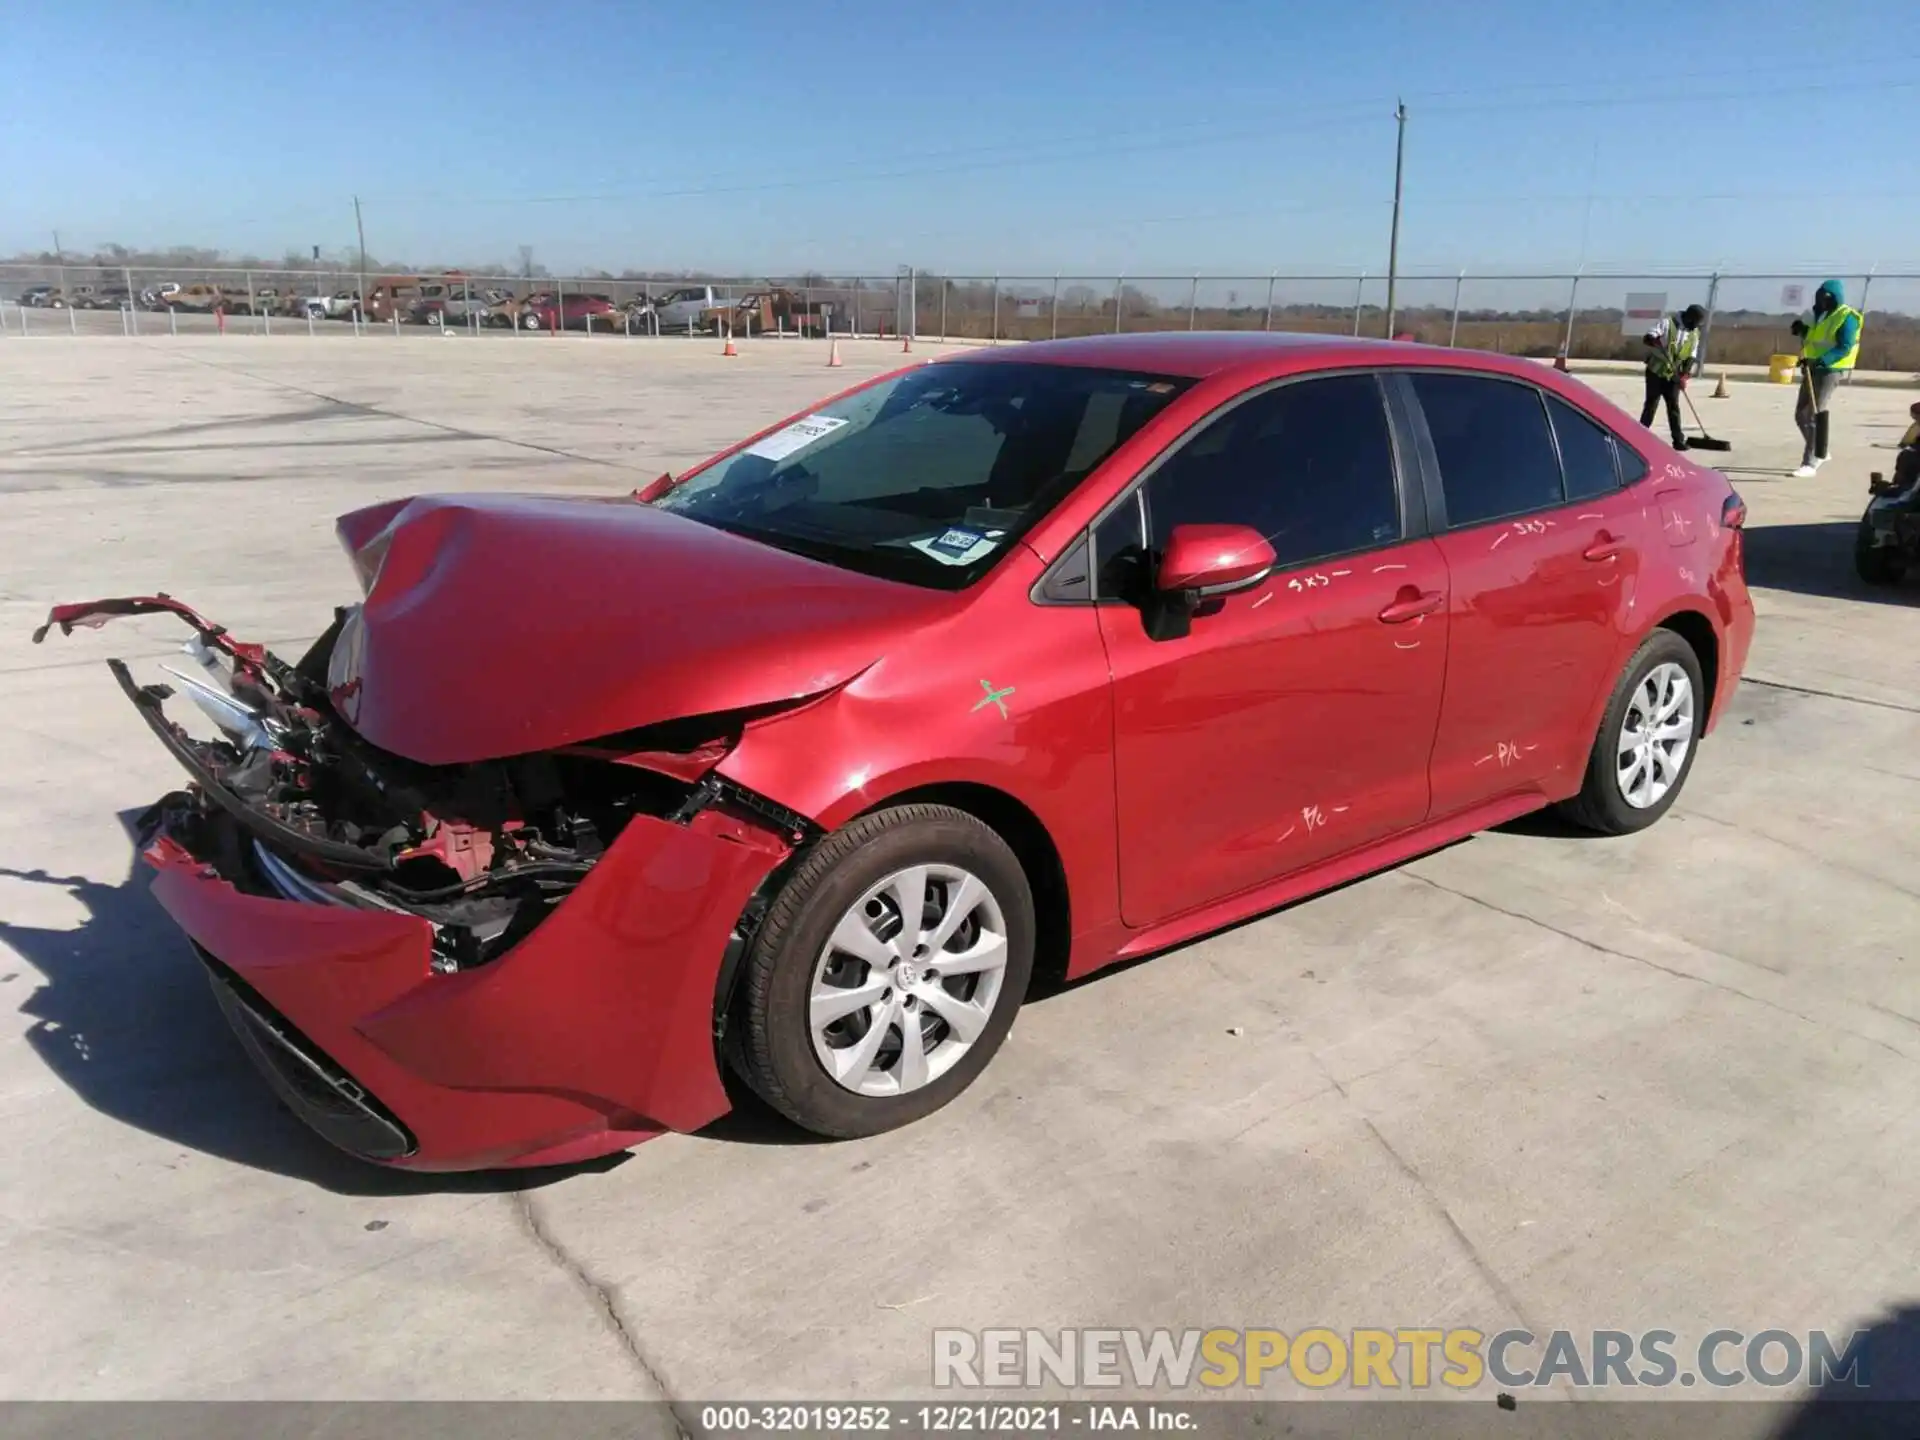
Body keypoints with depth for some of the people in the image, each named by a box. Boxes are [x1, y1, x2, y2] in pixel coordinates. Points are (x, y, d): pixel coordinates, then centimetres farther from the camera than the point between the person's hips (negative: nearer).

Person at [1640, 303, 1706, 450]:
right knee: (1651, 404, -2)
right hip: (1656, 372, -4)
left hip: (1673, 375, 4)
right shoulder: (1668, 323, -8)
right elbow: (1646, 337, -14)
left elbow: (1692, 357, 4)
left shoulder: (1695, 333, 7)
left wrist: (1685, 375, -9)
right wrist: (1654, 339, -38)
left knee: (1674, 406, 3)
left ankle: (1678, 439, 3)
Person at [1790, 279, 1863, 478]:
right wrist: (1803, 331, 4)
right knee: (1800, 415, 11)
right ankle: (1819, 453, 28)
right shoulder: (1820, 314, 15)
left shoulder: (1847, 317, -11)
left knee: (1815, 416, -15)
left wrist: (1821, 361, -30)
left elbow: (1845, 348, -19)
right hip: (1812, 369, 9)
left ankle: (1810, 463, -14)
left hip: (1830, 370, -9)